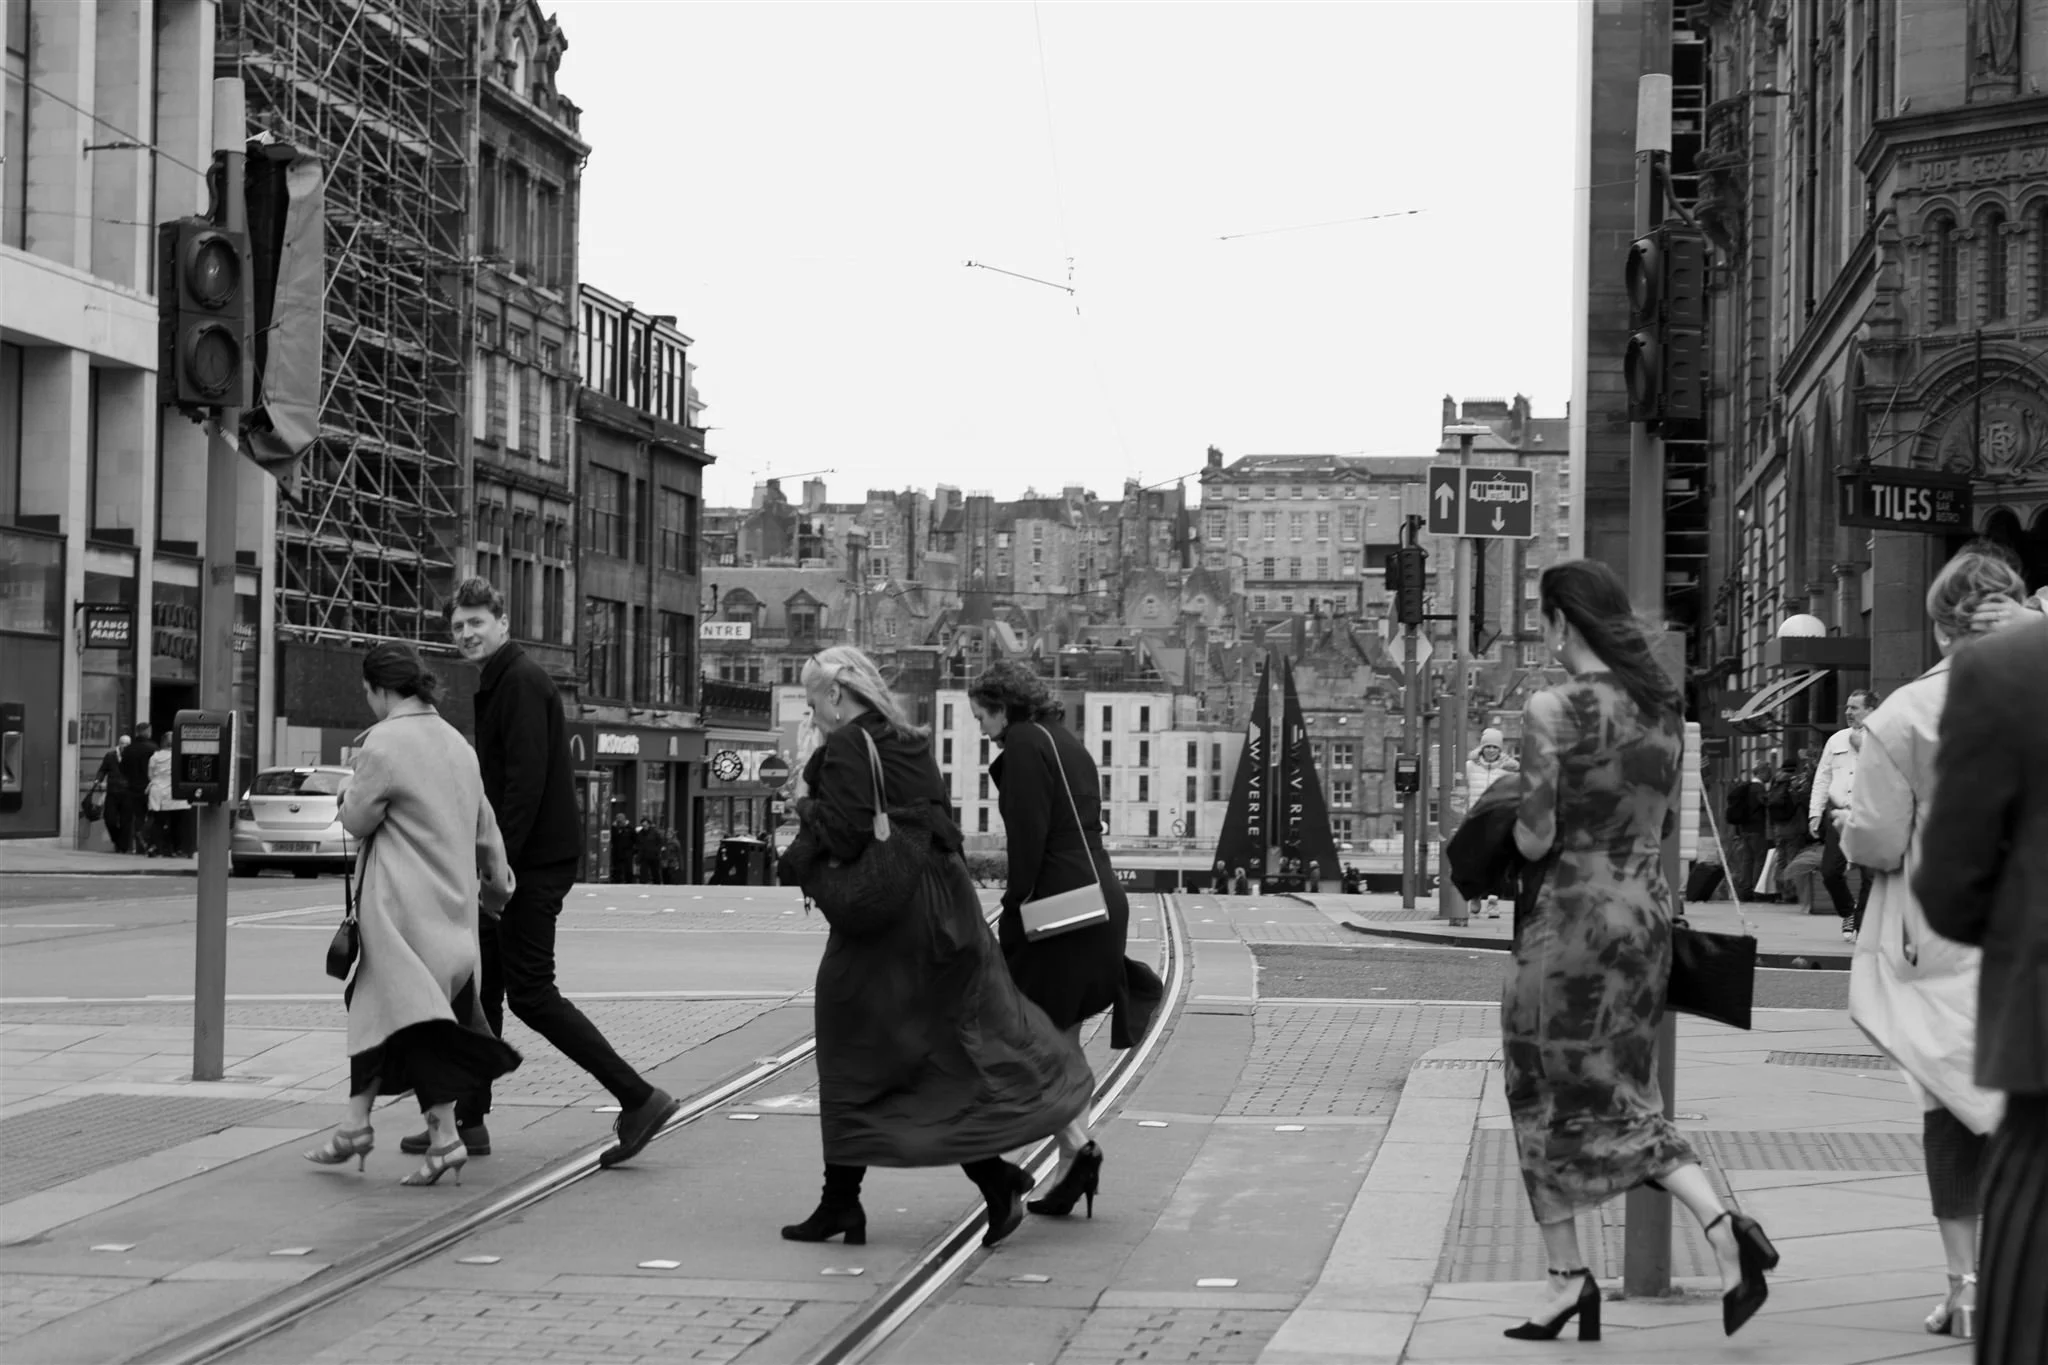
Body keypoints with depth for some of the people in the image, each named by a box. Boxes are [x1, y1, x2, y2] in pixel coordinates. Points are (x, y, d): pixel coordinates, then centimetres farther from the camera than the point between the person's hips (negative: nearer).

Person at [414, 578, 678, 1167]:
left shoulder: (522, 682, -14)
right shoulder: (497, 684, 18)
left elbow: (527, 781, -22)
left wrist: (498, 862, -23)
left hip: (533, 863, -10)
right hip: (511, 864, 10)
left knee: (531, 993, -8)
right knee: (482, 988, 12)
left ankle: (639, 1098, -6)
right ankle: (469, 1120, 19)